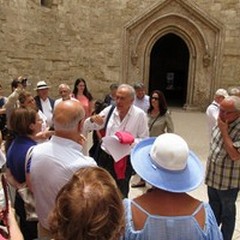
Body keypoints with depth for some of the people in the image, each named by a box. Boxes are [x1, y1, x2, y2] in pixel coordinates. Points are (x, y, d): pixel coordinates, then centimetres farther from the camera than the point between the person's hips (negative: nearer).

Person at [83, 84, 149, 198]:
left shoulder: (140, 114, -13)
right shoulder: (109, 110, -5)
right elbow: (86, 127, 1)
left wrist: (130, 141, -27)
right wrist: (92, 119, -22)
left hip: (125, 161, -2)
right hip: (105, 157, 3)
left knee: (120, 194, 17)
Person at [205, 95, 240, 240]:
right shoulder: (221, 124, -2)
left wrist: (224, 132, -27)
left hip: (228, 182, -7)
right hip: (213, 177, 7)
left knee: (227, 213, 15)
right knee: (213, 209, 25)